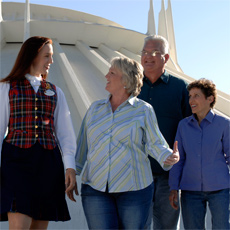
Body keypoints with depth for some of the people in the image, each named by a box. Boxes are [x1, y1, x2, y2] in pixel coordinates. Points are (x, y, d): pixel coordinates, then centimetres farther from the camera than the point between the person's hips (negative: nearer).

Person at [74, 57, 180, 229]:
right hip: (96, 188, 2)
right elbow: (83, 144, 13)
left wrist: (169, 157, -25)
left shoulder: (143, 110, 0)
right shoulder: (95, 108, 10)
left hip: (133, 188, -2)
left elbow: (155, 143, -5)